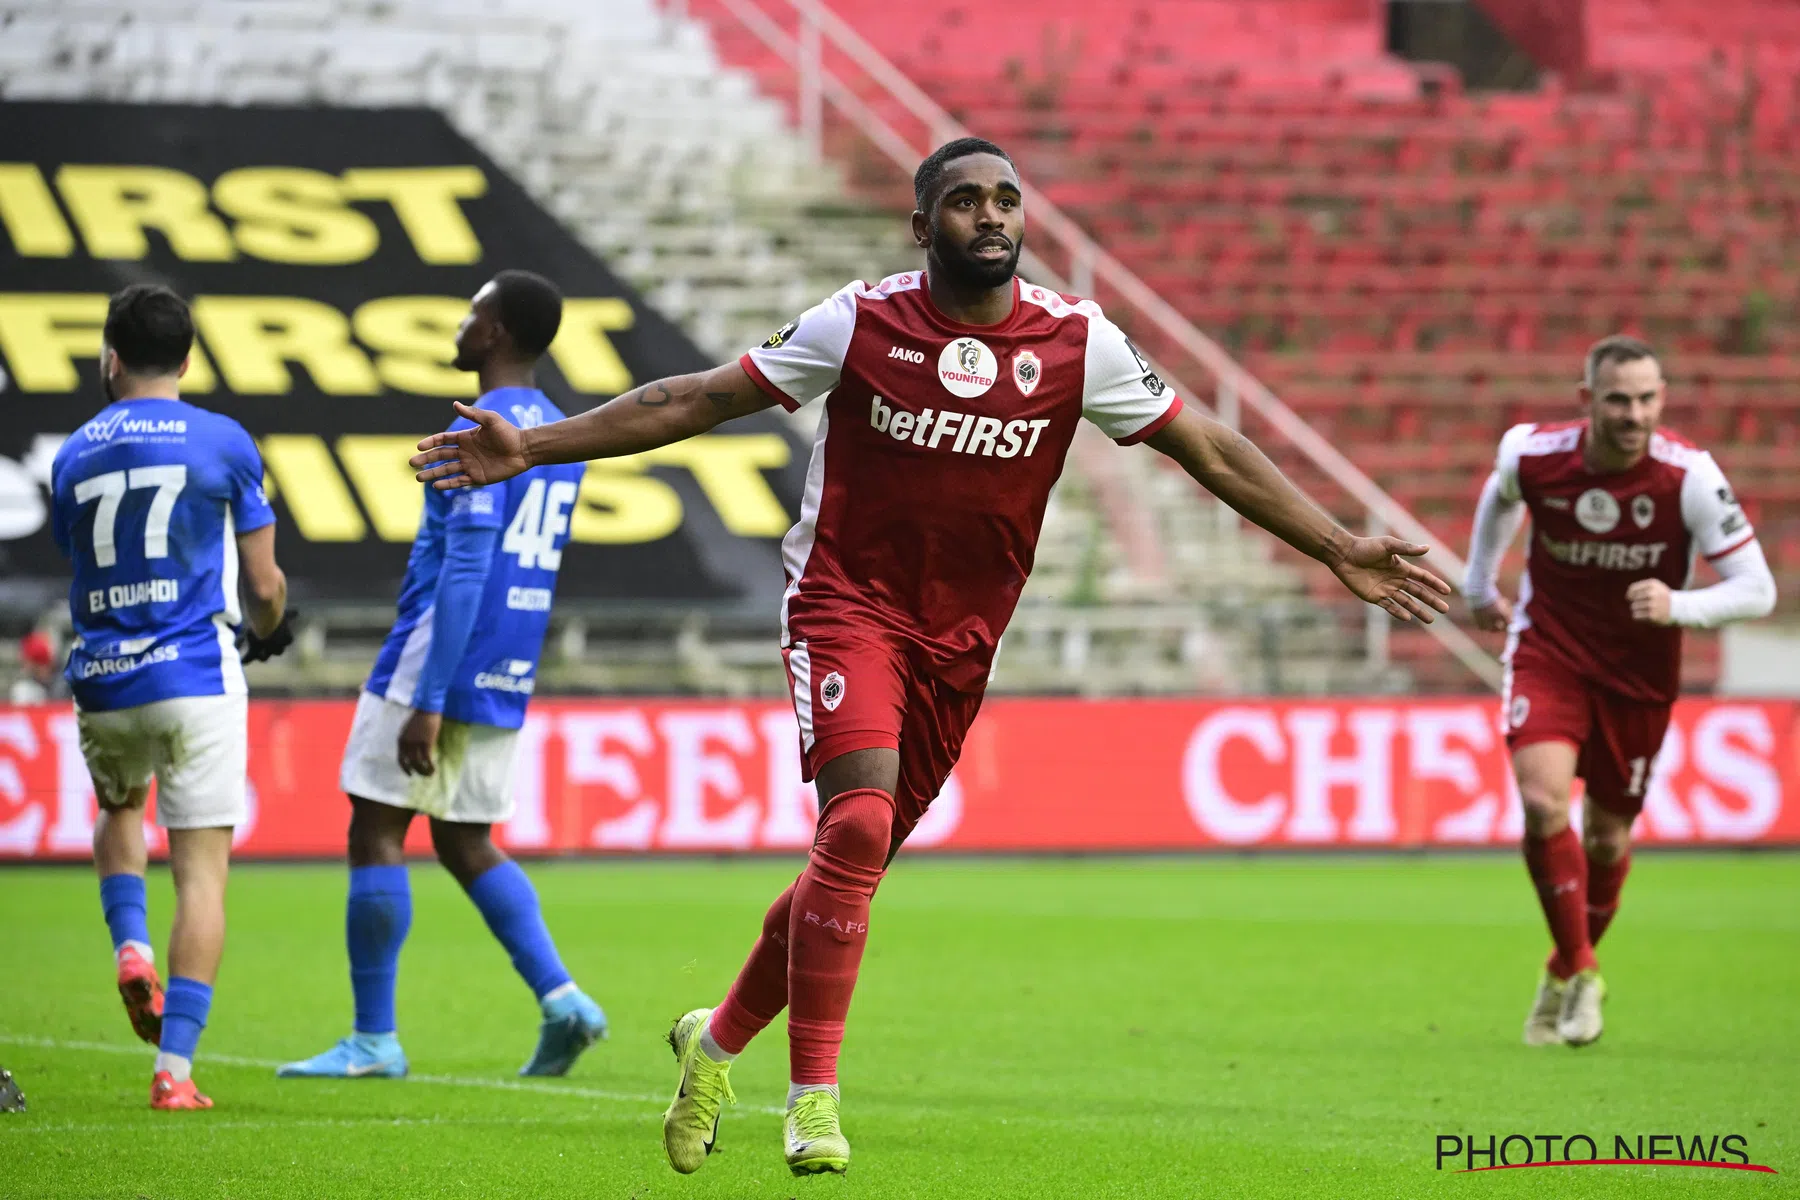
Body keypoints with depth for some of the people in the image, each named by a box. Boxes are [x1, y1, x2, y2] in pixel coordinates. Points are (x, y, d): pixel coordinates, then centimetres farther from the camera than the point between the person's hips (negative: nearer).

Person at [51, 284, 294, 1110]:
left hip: (100, 681, 3)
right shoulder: (223, 443, -1)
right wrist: (268, 631, 25)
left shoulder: (74, 455, 7)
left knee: (119, 809, 32)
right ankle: (174, 1067, -9)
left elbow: (85, 582, 14)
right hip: (194, 675, -3)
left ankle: (130, 947, 6)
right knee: (202, 871, -1)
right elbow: (263, 585, 2)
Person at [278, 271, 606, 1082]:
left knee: (376, 832, 0)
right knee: (465, 842, 15)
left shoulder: (483, 431, -15)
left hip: (435, 670, -8)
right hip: (507, 680, 9)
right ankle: (560, 999, -1)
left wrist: (426, 703, -23)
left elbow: (464, 572, -22)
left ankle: (374, 1040, 1)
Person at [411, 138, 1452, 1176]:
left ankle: (718, 1041, 31)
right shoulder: (860, 322, -7)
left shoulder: (1079, 343, -2)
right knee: (857, 827, -23)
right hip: (847, 608, -3)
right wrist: (534, 448, -6)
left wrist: (1340, 551, 2)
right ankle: (815, 1096, -16)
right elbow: (697, 401, -1)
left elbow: (1210, 452, 5)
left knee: (856, 861, 7)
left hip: (962, 642, 3)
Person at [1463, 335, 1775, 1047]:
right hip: (1548, 648, 0)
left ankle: (1567, 973, 35)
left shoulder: (1689, 476, -23)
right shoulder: (1532, 455, -16)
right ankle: (1578, 970, -7)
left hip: (1640, 669, 0)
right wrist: (1479, 586, 21)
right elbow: (1499, 495, 11)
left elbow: (1757, 589, -20)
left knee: (1608, 836, 9)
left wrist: (1679, 606, -37)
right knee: (1542, 799, -23)